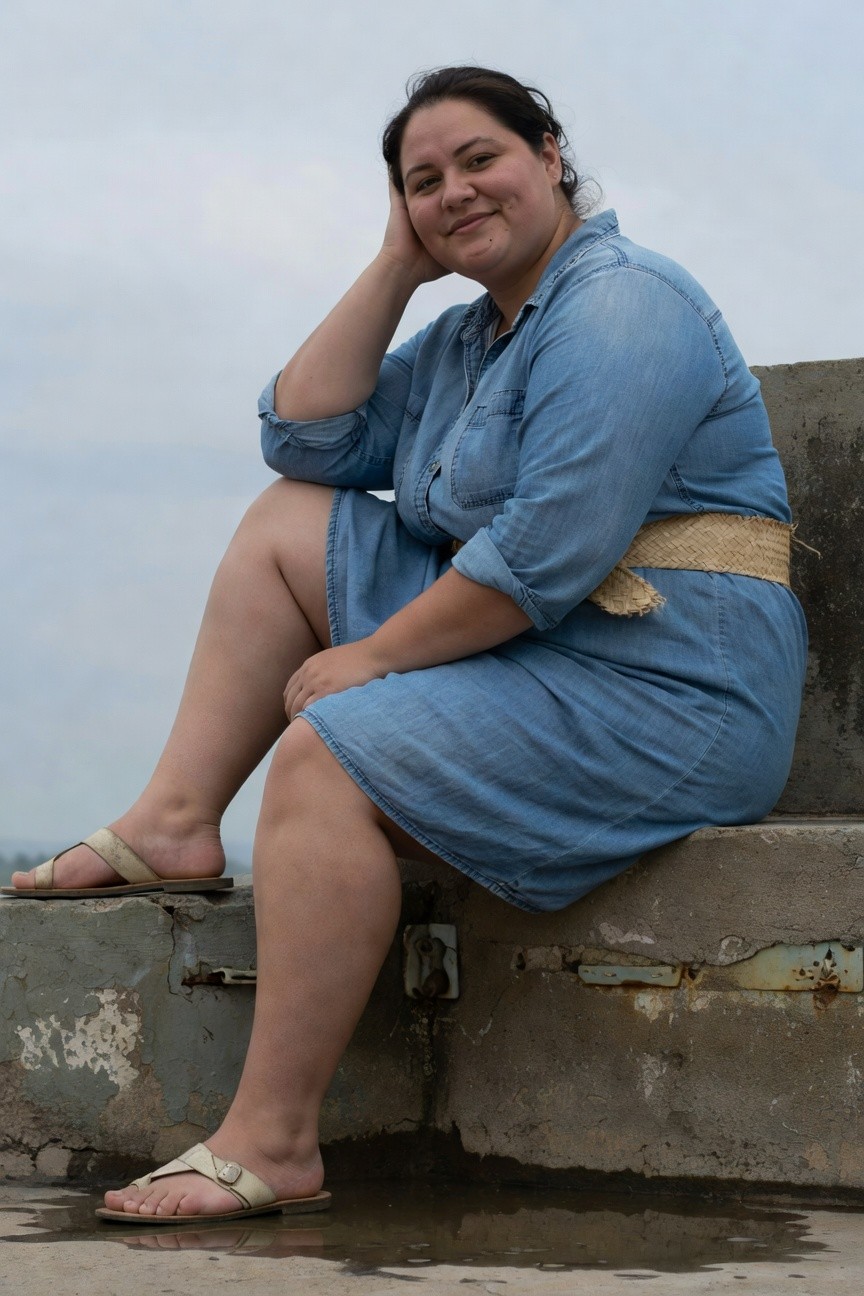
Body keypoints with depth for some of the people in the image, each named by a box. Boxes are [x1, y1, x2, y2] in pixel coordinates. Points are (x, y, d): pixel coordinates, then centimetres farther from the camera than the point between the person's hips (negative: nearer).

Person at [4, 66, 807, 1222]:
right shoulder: (467, 338, 17)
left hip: (664, 689, -10)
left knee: (325, 756, -26)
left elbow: (550, 553, -23)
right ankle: (175, 823, 2)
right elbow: (307, 440, 12)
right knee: (287, 522, 12)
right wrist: (397, 268, 8)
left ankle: (272, 1145, -25)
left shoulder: (618, 305, -13)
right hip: (539, 643, 10)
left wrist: (369, 658, -15)